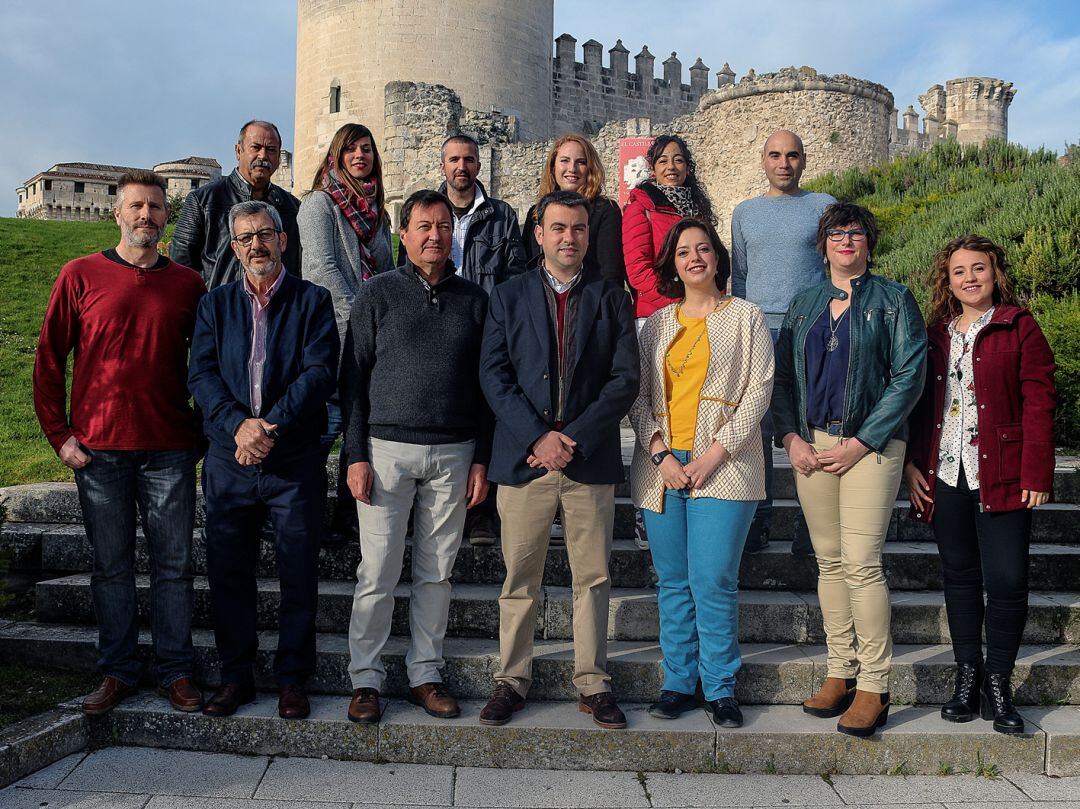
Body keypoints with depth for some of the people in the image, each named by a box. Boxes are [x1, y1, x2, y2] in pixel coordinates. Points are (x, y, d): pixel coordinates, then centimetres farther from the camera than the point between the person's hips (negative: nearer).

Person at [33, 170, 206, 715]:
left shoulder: (188, 284, 7)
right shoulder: (81, 275, 4)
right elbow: (49, 360, 6)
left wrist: (204, 432, 7)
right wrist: (60, 435, 0)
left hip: (169, 450, 1)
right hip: (98, 449, 0)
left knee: (173, 566, 4)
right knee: (112, 566, 8)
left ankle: (176, 672, 15)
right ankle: (118, 671, 19)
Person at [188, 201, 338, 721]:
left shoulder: (312, 301, 3)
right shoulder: (215, 305, 11)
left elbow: (319, 372, -8)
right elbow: (201, 374, 0)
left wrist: (271, 427, -18)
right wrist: (238, 425, -17)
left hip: (295, 462, -2)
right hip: (228, 462, 3)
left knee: (298, 576, 4)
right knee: (228, 573, 8)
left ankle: (292, 679, 17)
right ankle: (235, 676, 22)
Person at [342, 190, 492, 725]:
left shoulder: (473, 300, 10)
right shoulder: (377, 294, 3)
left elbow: (484, 384, 11)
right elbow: (353, 379, 2)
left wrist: (481, 459, 5)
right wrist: (356, 455, -6)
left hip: (453, 454, 2)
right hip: (387, 450, -2)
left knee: (436, 574, 8)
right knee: (378, 574, 0)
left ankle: (424, 675, 20)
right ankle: (365, 680, 12)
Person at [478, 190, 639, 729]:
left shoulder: (611, 300, 8)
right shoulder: (509, 297, 8)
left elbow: (625, 379, 0)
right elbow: (494, 376, -1)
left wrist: (574, 438, -11)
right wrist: (537, 437, -13)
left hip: (590, 460, 1)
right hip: (523, 459, 0)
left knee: (592, 578, 7)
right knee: (520, 578, 6)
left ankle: (593, 684, 19)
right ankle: (511, 681, 19)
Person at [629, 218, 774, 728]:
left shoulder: (745, 317, 7)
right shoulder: (656, 324, 15)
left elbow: (759, 389, -1)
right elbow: (639, 397, 10)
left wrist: (716, 453, -10)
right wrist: (660, 453, -6)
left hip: (722, 467, -3)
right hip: (661, 466, 3)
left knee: (713, 582, -8)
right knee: (673, 583, 6)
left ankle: (720, 689, 5)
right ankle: (678, 683, 15)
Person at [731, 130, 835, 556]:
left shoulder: (824, 206, 9)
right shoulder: (745, 212, 17)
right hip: (757, 329, 2)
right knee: (756, 426, -1)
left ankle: (811, 522, 2)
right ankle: (757, 519, 5)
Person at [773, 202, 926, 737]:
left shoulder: (894, 301, 3)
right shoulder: (803, 306, 16)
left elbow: (908, 378, -4)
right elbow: (781, 376, 14)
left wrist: (860, 444, -11)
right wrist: (791, 437, -1)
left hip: (870, 445, -4)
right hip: (811, 445, 4)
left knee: (861, 562, -11)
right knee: (829, 562, 6)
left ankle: (873, 687, -3)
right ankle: (840, 673, 15)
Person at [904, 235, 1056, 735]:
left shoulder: (1019, 328, 0)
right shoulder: (936, 333, 13)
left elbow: (1039, 403, -5)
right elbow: (920, 403, 15)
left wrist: (1036, 473, -11)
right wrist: (911, 463, 5)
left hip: (1001, 477, -4)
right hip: (944, 475, 4)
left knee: (1007, 580, -4)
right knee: (959, 576, 10)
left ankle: (998, 687, 10)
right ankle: (968, 679, 21)